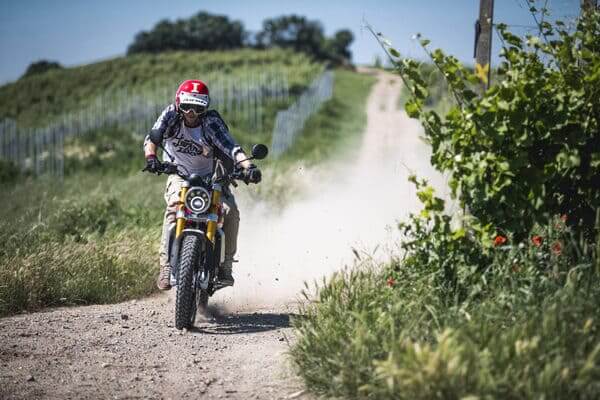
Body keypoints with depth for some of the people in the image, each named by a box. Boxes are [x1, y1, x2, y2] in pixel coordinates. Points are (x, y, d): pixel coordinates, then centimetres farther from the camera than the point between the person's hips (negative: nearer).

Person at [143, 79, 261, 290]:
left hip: (209, 177, 1)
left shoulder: (211, 122, -16)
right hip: (179, 175, -1)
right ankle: (166, 266, -33)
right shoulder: (171, 114, -12)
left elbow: (230, 147, -29)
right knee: (174, 207, -32)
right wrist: (151, 157, -46)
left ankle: (225, 265, -5)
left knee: (231, 211, -22)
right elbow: (152, 137, -24)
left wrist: (247, 165, -48)